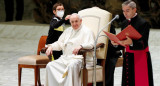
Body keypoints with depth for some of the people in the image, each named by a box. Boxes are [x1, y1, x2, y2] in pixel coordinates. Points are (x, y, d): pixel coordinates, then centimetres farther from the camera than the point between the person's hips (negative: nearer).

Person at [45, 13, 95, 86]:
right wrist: (51, 46, 3)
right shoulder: (68, 30, 24)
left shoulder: (86, 31, 1)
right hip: (65, 58, 7)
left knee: (72, 66, -40)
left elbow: (91, 44, -15)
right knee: (50, 66, -14)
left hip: (79, 58, -7)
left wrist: (80, 46, -35)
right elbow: (59, 43, 24)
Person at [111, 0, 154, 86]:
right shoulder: (124, 23, 11)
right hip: (128, 57, 6)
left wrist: (131, 43, -35)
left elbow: (143, 44, -18)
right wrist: (116, 43, -8)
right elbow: (123, 40, 13)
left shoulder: (143, 23, -11)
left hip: (140, 58, -6)